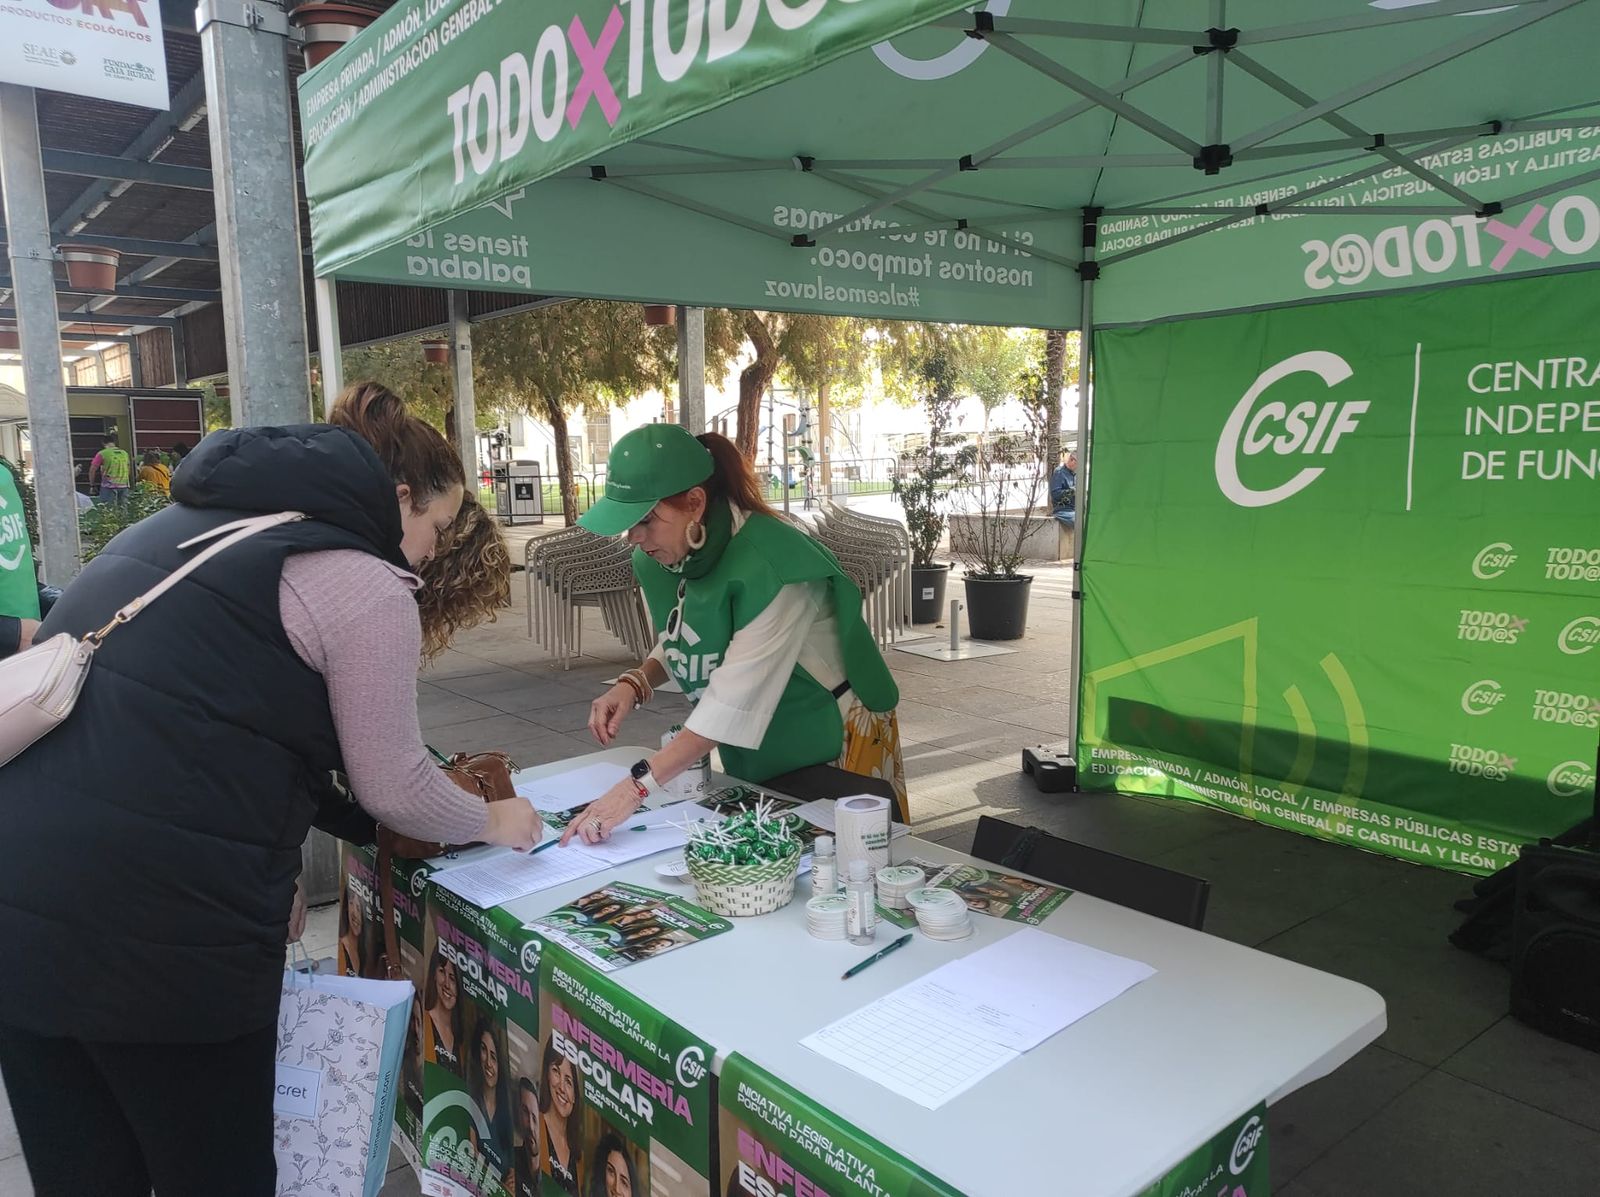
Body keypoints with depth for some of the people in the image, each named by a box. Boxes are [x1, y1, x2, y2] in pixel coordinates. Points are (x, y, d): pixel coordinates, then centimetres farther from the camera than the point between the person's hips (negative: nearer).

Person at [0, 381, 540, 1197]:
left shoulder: (190, 518, 18)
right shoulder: (363, 582, -7)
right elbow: (392, 788, 0)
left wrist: (266, 864, 25)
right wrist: (493, 822, 18)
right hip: (154, 922, -8)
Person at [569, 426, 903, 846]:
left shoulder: (769, 565, -29)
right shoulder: (664, 557, -5)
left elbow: (735, 700, -33)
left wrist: (636, 787, -35)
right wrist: (635, 683, -9)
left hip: (828, 747, -7)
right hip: (752, 761, 7)